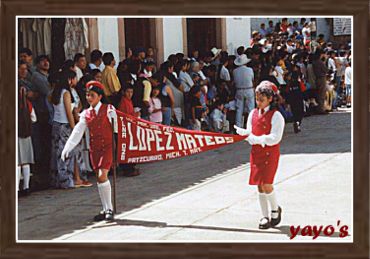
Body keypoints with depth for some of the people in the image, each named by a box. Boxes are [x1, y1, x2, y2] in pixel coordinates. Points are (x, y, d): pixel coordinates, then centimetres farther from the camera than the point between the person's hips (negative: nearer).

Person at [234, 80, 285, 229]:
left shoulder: (276, 115, -9)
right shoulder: (253, 114, 10)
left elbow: (275, 138, -16)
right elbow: (250, 133, 8)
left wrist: (257, 139, -23)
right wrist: (244, 133, -16)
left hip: (270, 154, -6)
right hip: (256, 152, 6)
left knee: (266, 184, -10)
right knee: (259, 185, 6)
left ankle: (275, 209, 16)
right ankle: (265, 217, 15)